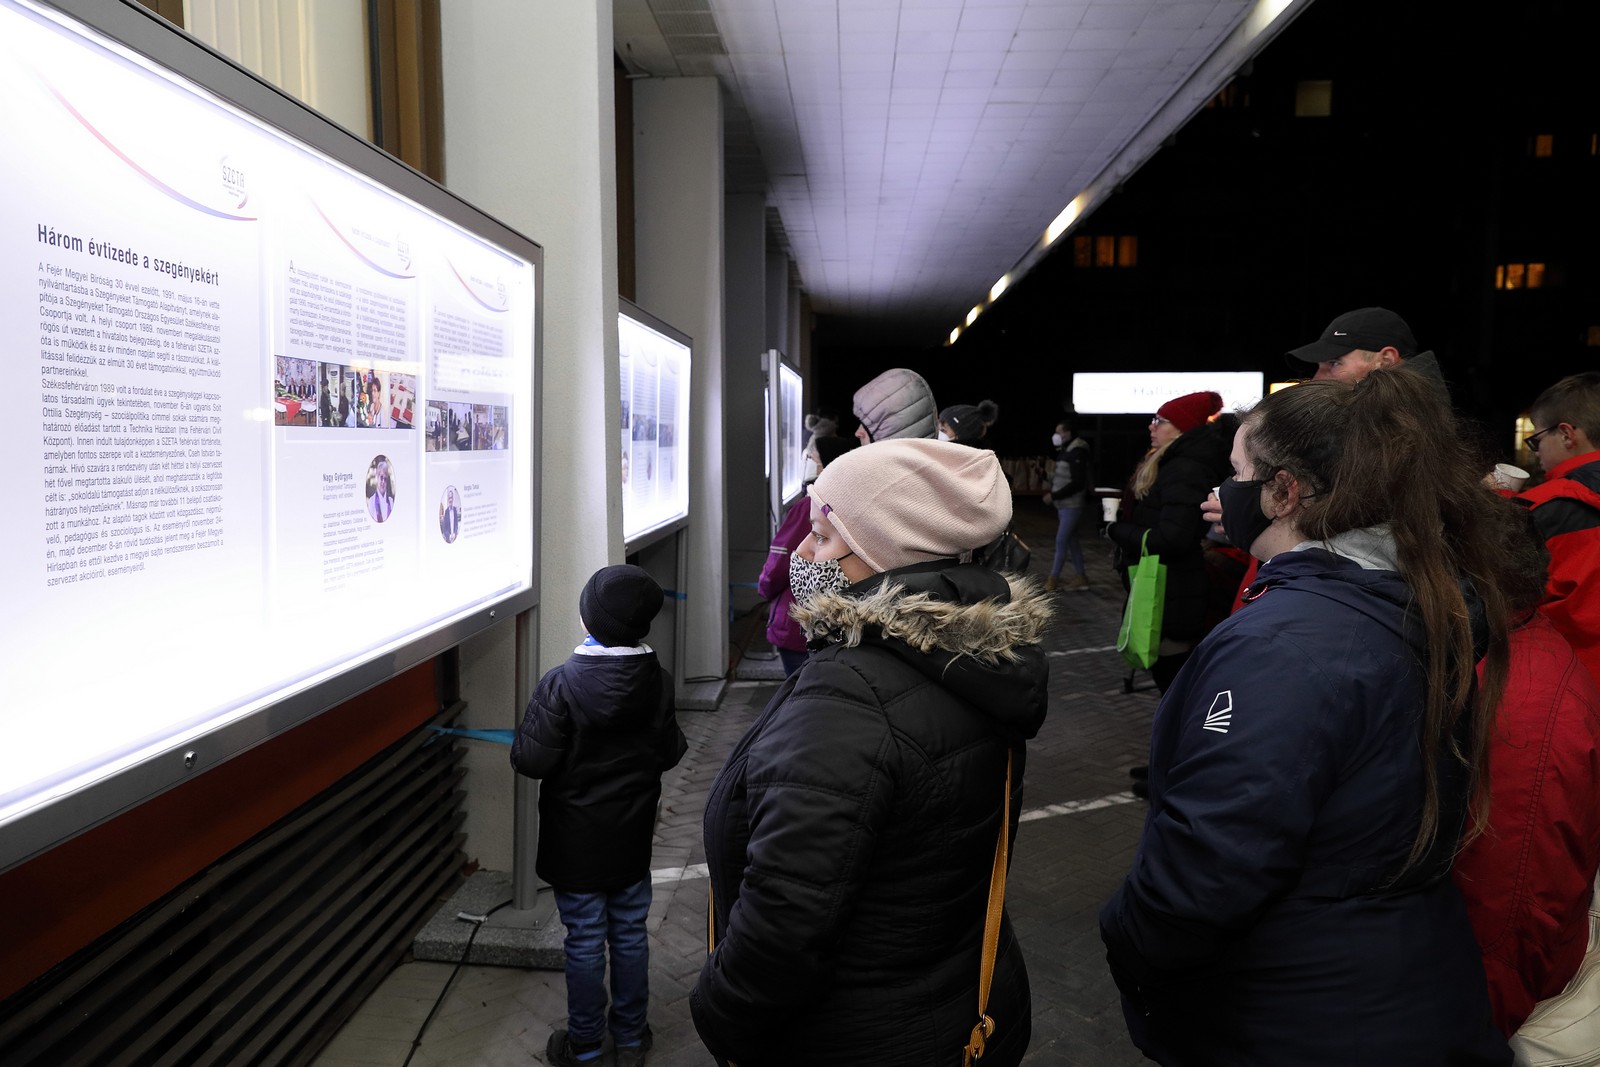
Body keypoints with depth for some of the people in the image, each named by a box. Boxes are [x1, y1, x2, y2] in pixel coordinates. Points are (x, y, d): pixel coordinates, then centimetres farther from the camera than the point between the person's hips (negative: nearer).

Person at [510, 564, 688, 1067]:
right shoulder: (658, 681, -12)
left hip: (577, 842, -3)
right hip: (632, 838, 3)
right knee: (630, 936, 17)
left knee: (584, 944, 11)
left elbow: (531, 761, -21)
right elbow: (668, 753, -4)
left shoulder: (560, 684, -22)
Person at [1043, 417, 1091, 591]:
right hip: (1064, 505, 10)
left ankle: (1053, 578, -1)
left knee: (1061, 541, -7)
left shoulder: (1076, 453, -17)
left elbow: (1077, 483, -23)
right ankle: (1080, 577, 19)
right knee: (1071, 541, 12)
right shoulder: (1066, 451, 13)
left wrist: (1054, 495, -21)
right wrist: (1052, 490, 4)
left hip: (1071, 506, -10)